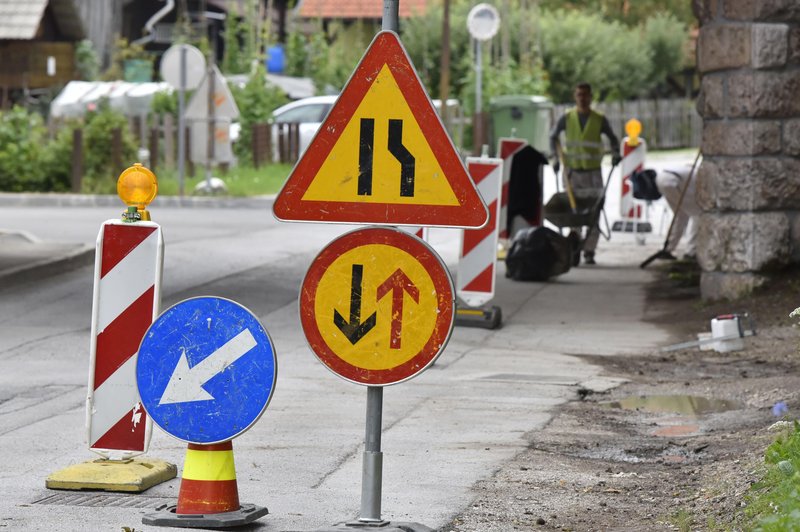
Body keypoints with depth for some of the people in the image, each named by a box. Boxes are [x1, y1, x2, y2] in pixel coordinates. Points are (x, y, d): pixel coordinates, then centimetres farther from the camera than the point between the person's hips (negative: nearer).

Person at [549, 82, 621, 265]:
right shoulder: (567, 118, 2)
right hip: (572, 171, 0)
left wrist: (616, 154, -6)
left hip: (593, 172, 0)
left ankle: (589, 251, 2)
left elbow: (612, 138, 13)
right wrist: (556, 157, 3)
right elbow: (553, 136, 14)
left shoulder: (599, 119, 0)